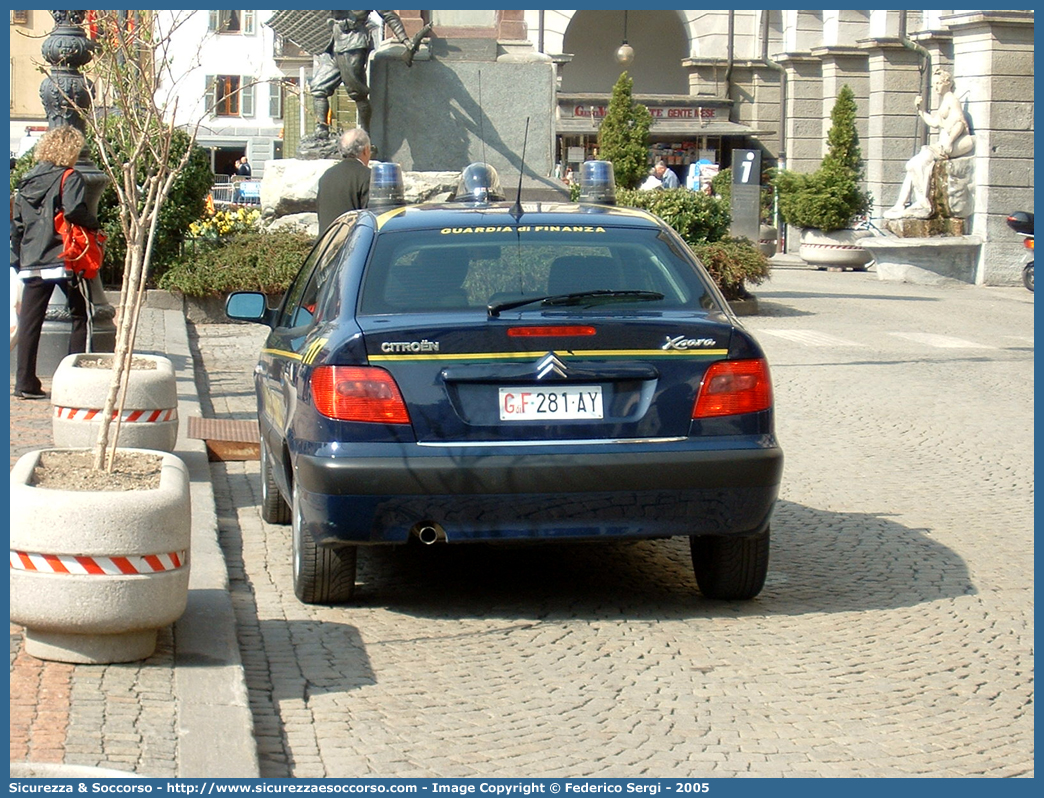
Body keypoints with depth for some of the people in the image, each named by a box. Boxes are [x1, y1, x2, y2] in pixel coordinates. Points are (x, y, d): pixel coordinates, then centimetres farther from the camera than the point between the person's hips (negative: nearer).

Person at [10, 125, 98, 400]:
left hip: (31, 264, 5)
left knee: (29, 323, 6)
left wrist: (17, 260, 19)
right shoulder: (70, 178, -5)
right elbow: (73, 210, -23)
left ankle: (25, 383, 4)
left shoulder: (27, 181, 14)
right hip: (64, 261, -5)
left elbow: (16, 225, 15)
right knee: (81, 316, 7)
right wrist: (94, 223, -5)